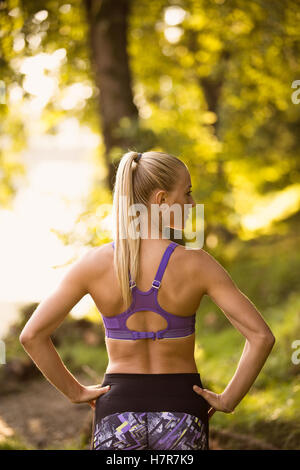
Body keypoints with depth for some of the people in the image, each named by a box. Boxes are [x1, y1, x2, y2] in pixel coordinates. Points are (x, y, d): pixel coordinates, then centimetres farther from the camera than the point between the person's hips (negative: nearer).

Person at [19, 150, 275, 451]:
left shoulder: (95, 263, -8)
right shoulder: (197, 264, -12)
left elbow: (31, 335, -8)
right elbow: (261, 336, -15)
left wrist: (74, 391, 3)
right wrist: (228, 400, -3)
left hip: (118, 413, 1)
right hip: (181, 410, -1)